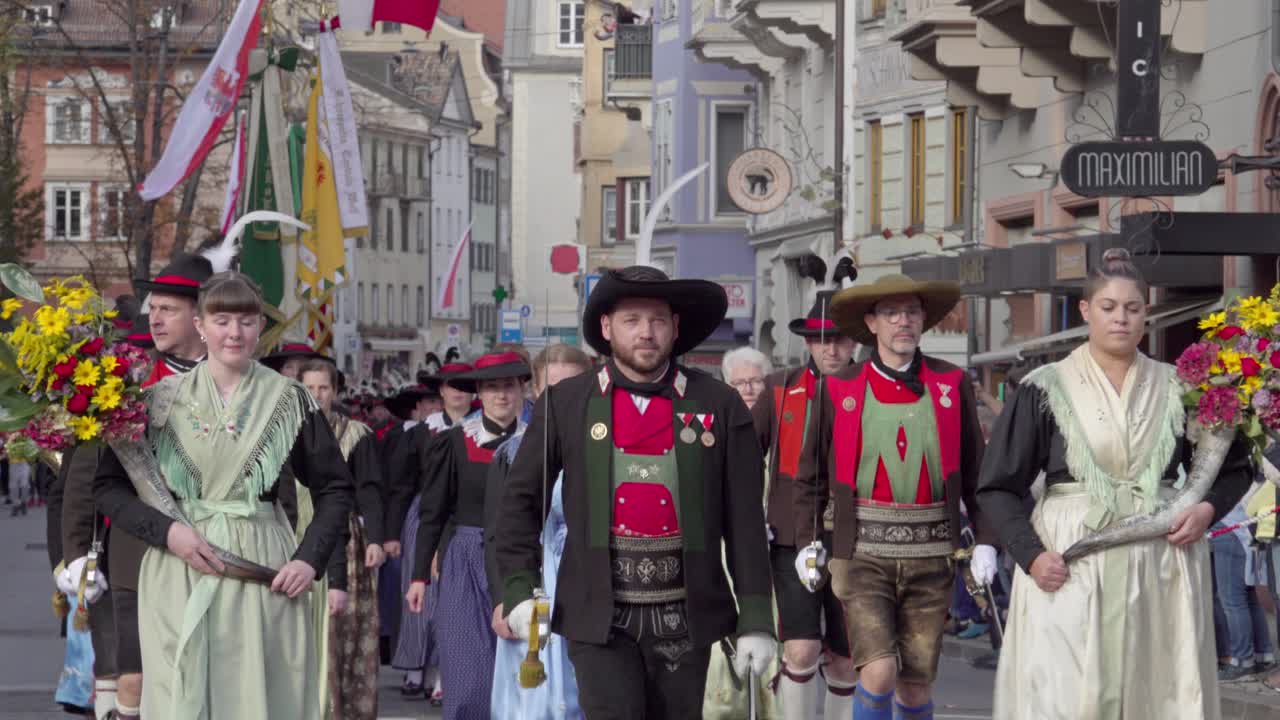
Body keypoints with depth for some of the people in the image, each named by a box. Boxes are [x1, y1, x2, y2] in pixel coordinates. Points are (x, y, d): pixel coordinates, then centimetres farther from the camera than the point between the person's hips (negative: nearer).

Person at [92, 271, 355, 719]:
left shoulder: (289, 401, 5)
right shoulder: (162, 400, 4)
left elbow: (335, 489, 10)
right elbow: (107, 484, 3)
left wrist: (310, 559, -4)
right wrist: (166, 530, -11)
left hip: (263, 571, 0)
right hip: (180, 571, 0)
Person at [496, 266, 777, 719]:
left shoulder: (719, 406, 2)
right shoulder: (565, 404, 3)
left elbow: (744, 521, 2)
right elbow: (520, 500, 8)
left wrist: (756, 619, -2)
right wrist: (520, 589, -1)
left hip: (684, 616, 1)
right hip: (600, 618, -1)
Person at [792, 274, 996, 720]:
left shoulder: (951, 384, 5)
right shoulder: (839, 389, 1)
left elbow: (975, 470, 9)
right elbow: (810, 474, 9)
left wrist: (984, 541, 3)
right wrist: (806, 542, 2)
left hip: (931, 554, 2)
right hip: (864, 553, -2)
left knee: (916, 684, 6)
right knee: (878, 672, -15)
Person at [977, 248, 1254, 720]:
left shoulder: (1176, 389, 9)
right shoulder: (1046, 389, 2)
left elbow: (1234, 468, 17)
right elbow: (999, 486, 2)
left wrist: (1208, 509, -3)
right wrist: (1031, 555, -11)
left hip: (1160, 566, 2)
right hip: (1069, 565, -2)